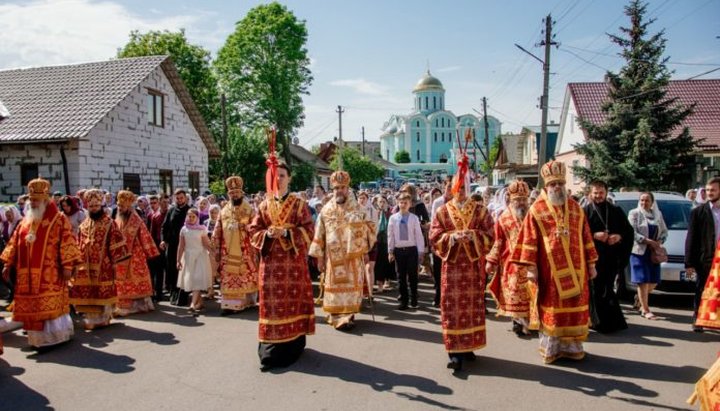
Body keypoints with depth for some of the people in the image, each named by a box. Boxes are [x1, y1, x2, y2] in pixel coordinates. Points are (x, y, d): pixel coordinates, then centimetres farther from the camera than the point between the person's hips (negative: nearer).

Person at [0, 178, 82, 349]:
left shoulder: (59, 219, -4)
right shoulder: (26, 221, 15)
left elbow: (67, 242, -10)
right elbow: (15, 242, 18)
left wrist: (67, 266, -16)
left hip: (49, 274, -6)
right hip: (28, 274, 6)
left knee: (50, 305, -4)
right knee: (31, 307, 10)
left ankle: (53, 337, 8)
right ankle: (38, 338, 21)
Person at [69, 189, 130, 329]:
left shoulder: (109, 223, -3)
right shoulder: (83, 225, 13)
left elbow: (116, 242, -7)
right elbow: (78, 246, 16)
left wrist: (116, 261, -13)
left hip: (103, 266, -5)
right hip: (85, 266, 5)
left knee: (103, 292, 0)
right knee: (86, 292, 7)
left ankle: (103, 318, 13)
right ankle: (90, 318, 19)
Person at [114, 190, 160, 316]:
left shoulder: (136, 220, -5)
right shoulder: (117, 221, 8)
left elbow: (145, 237, -6)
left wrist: (150, 253, -8)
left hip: (135, 256, -4)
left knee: (137, 279, 3)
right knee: (121, 282, 5)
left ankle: (140, 303, 12)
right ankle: (124, 305, 12)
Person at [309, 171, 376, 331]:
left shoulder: (358, 209, 4)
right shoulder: (326, 211, 3)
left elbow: (369, 229, 8)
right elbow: (319, 235, 3)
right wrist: (319, 257, -1)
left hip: (353, 256, 1)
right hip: (334, 257, 0)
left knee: (351, 286, 3)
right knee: (336, 286, 1)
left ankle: (348, 314, 14)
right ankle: (338, 317, 7)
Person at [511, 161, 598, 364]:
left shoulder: (575, 208, 9)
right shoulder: (537, 209, -2)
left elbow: (586, 237, 11)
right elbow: (530, 240, -5)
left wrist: (591, 264, 9)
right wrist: (531, 267, -10)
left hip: (575, 268, 3)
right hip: (549, 269, -3)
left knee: (575, 305, 8)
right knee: (551, 307, 4)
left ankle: (572, 345, 22)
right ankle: (551, 347, 15)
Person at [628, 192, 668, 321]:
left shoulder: (657, 214, 11)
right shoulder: (634, 213, -4)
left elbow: (664, 231, 13)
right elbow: (632, 232, -10)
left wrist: (659, 242, -6)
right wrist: (648, 241, -17)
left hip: (653, 252, 5)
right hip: (639, 251, -5)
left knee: (653, 281, 6)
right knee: (643, 281, -5)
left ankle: (640, 298, 32)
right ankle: (645, 310, 2)